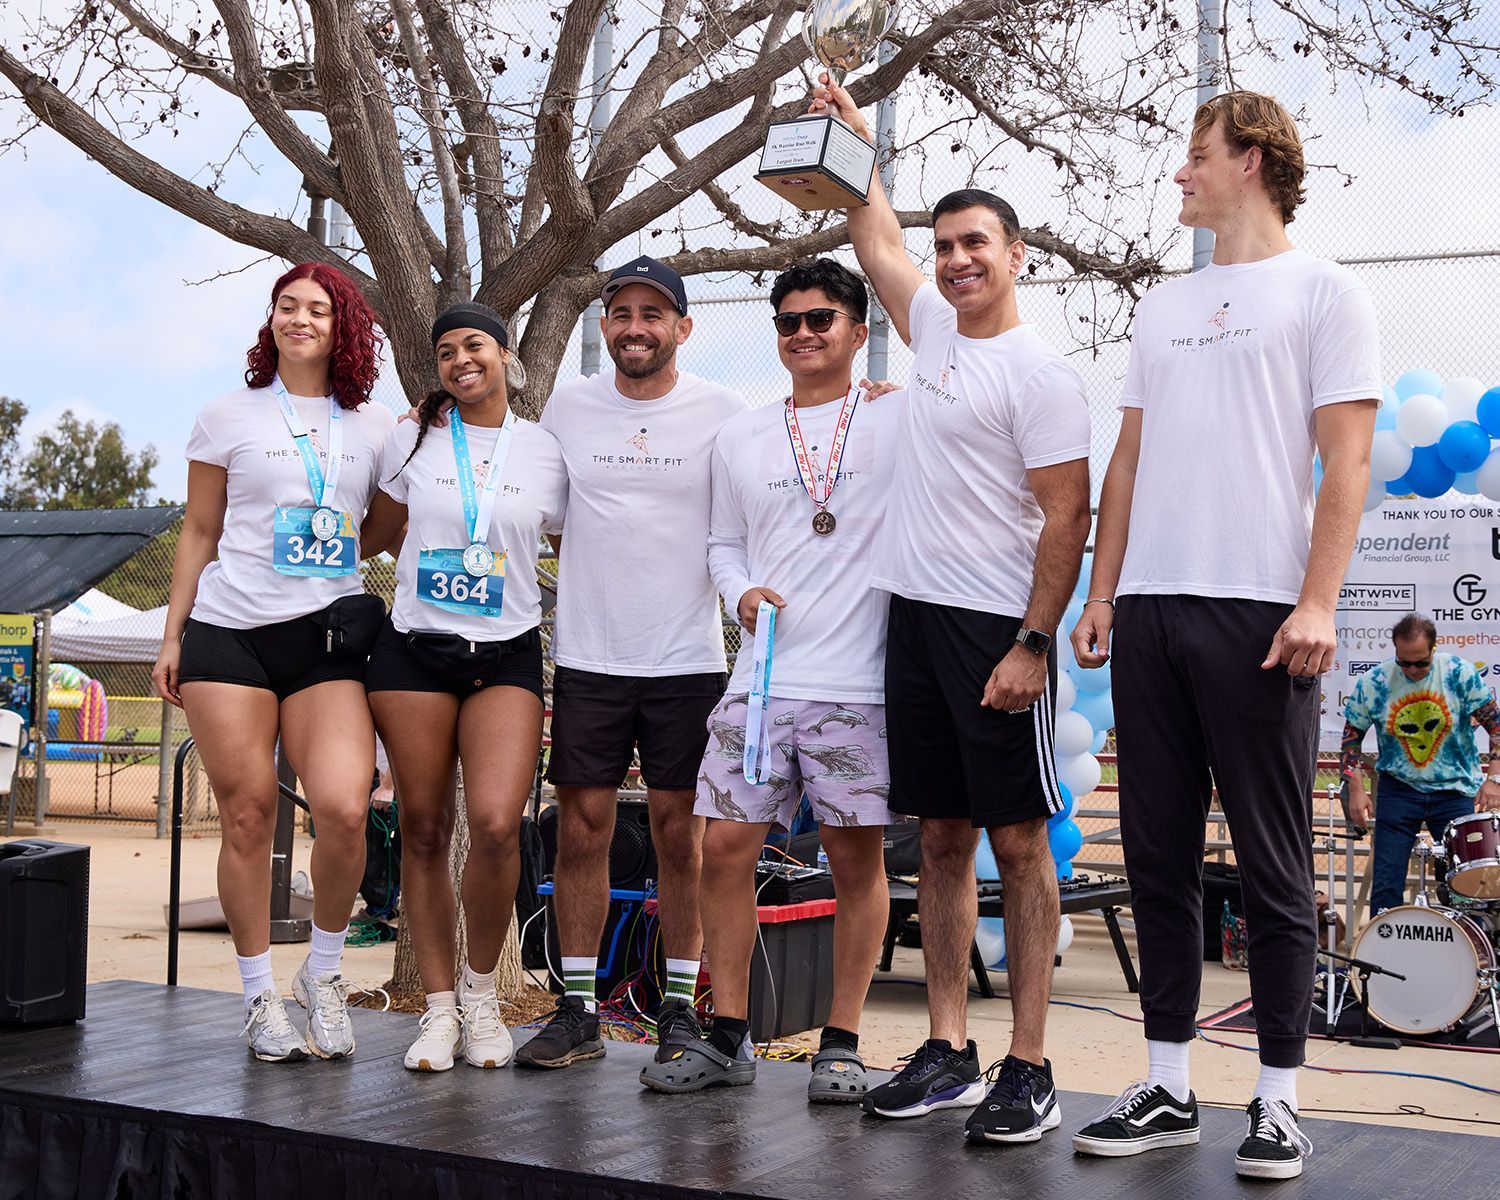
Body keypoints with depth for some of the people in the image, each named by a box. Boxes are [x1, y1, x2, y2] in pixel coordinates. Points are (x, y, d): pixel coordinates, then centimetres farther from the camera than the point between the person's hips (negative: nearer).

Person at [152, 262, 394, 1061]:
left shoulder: (375, 427, 14)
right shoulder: (229, 418, 10)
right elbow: (200, 532, 13)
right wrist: (172, 635, 9)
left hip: (330, 636, 1)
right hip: (230, 632, 0)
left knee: (344, 809, -17)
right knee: (247, 815, -2)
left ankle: (323, 973, 7)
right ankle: (259, 995, 13)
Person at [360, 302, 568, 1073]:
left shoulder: (546, 453, 6)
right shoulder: (413, 439, 8)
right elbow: (375, 537, 21)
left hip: (506, 658, -1)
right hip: (414, 651, 1)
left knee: (496, 824, -17)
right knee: (423, 828, 1)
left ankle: (481, 990, 6)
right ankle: (439, 1008, 13)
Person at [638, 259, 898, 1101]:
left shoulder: (896, 420, 4)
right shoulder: (740, 438, 16)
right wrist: (742, 592, 1)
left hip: (858, 681, -3)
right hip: (761, 677, 4)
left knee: (858, 857, 1)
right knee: (725, 846, 0)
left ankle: (842, 1044, 13)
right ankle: (728, 1037, 13)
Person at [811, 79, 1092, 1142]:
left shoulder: (1038, 372, -8)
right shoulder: (937, 330, 14)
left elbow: (1067, 518, -12)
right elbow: (876, 240, 30)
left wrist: (1033, 645, -18)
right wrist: (854, 139, 29)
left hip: (999, 628, -7)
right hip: (917, 616, 8)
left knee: (1018, 838, -3)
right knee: (942, 837, 9)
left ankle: (1029, 1070, 1)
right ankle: (948, 1053, 16)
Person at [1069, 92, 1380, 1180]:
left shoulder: (1324, 292, 4)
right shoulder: (1164, 308, 22)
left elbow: (1347, 460, -4)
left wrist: (1318, 602, -14)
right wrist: (1102, 593, 11)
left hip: (1259, 612, -6)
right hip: (1149, 610, 6)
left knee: (1273, 867, -1)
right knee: (1160, 857, 7)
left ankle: (1278, 1100, 8)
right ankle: (1167, 1090, 15)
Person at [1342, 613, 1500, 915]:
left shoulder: (1460, 673, -9)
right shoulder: (1373, 683, -7)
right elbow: (1352, 735, 3)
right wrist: (1356, 789, -6)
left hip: (1455, 790, 0)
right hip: (1398, 790, 0)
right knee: (1385, 882, -3)